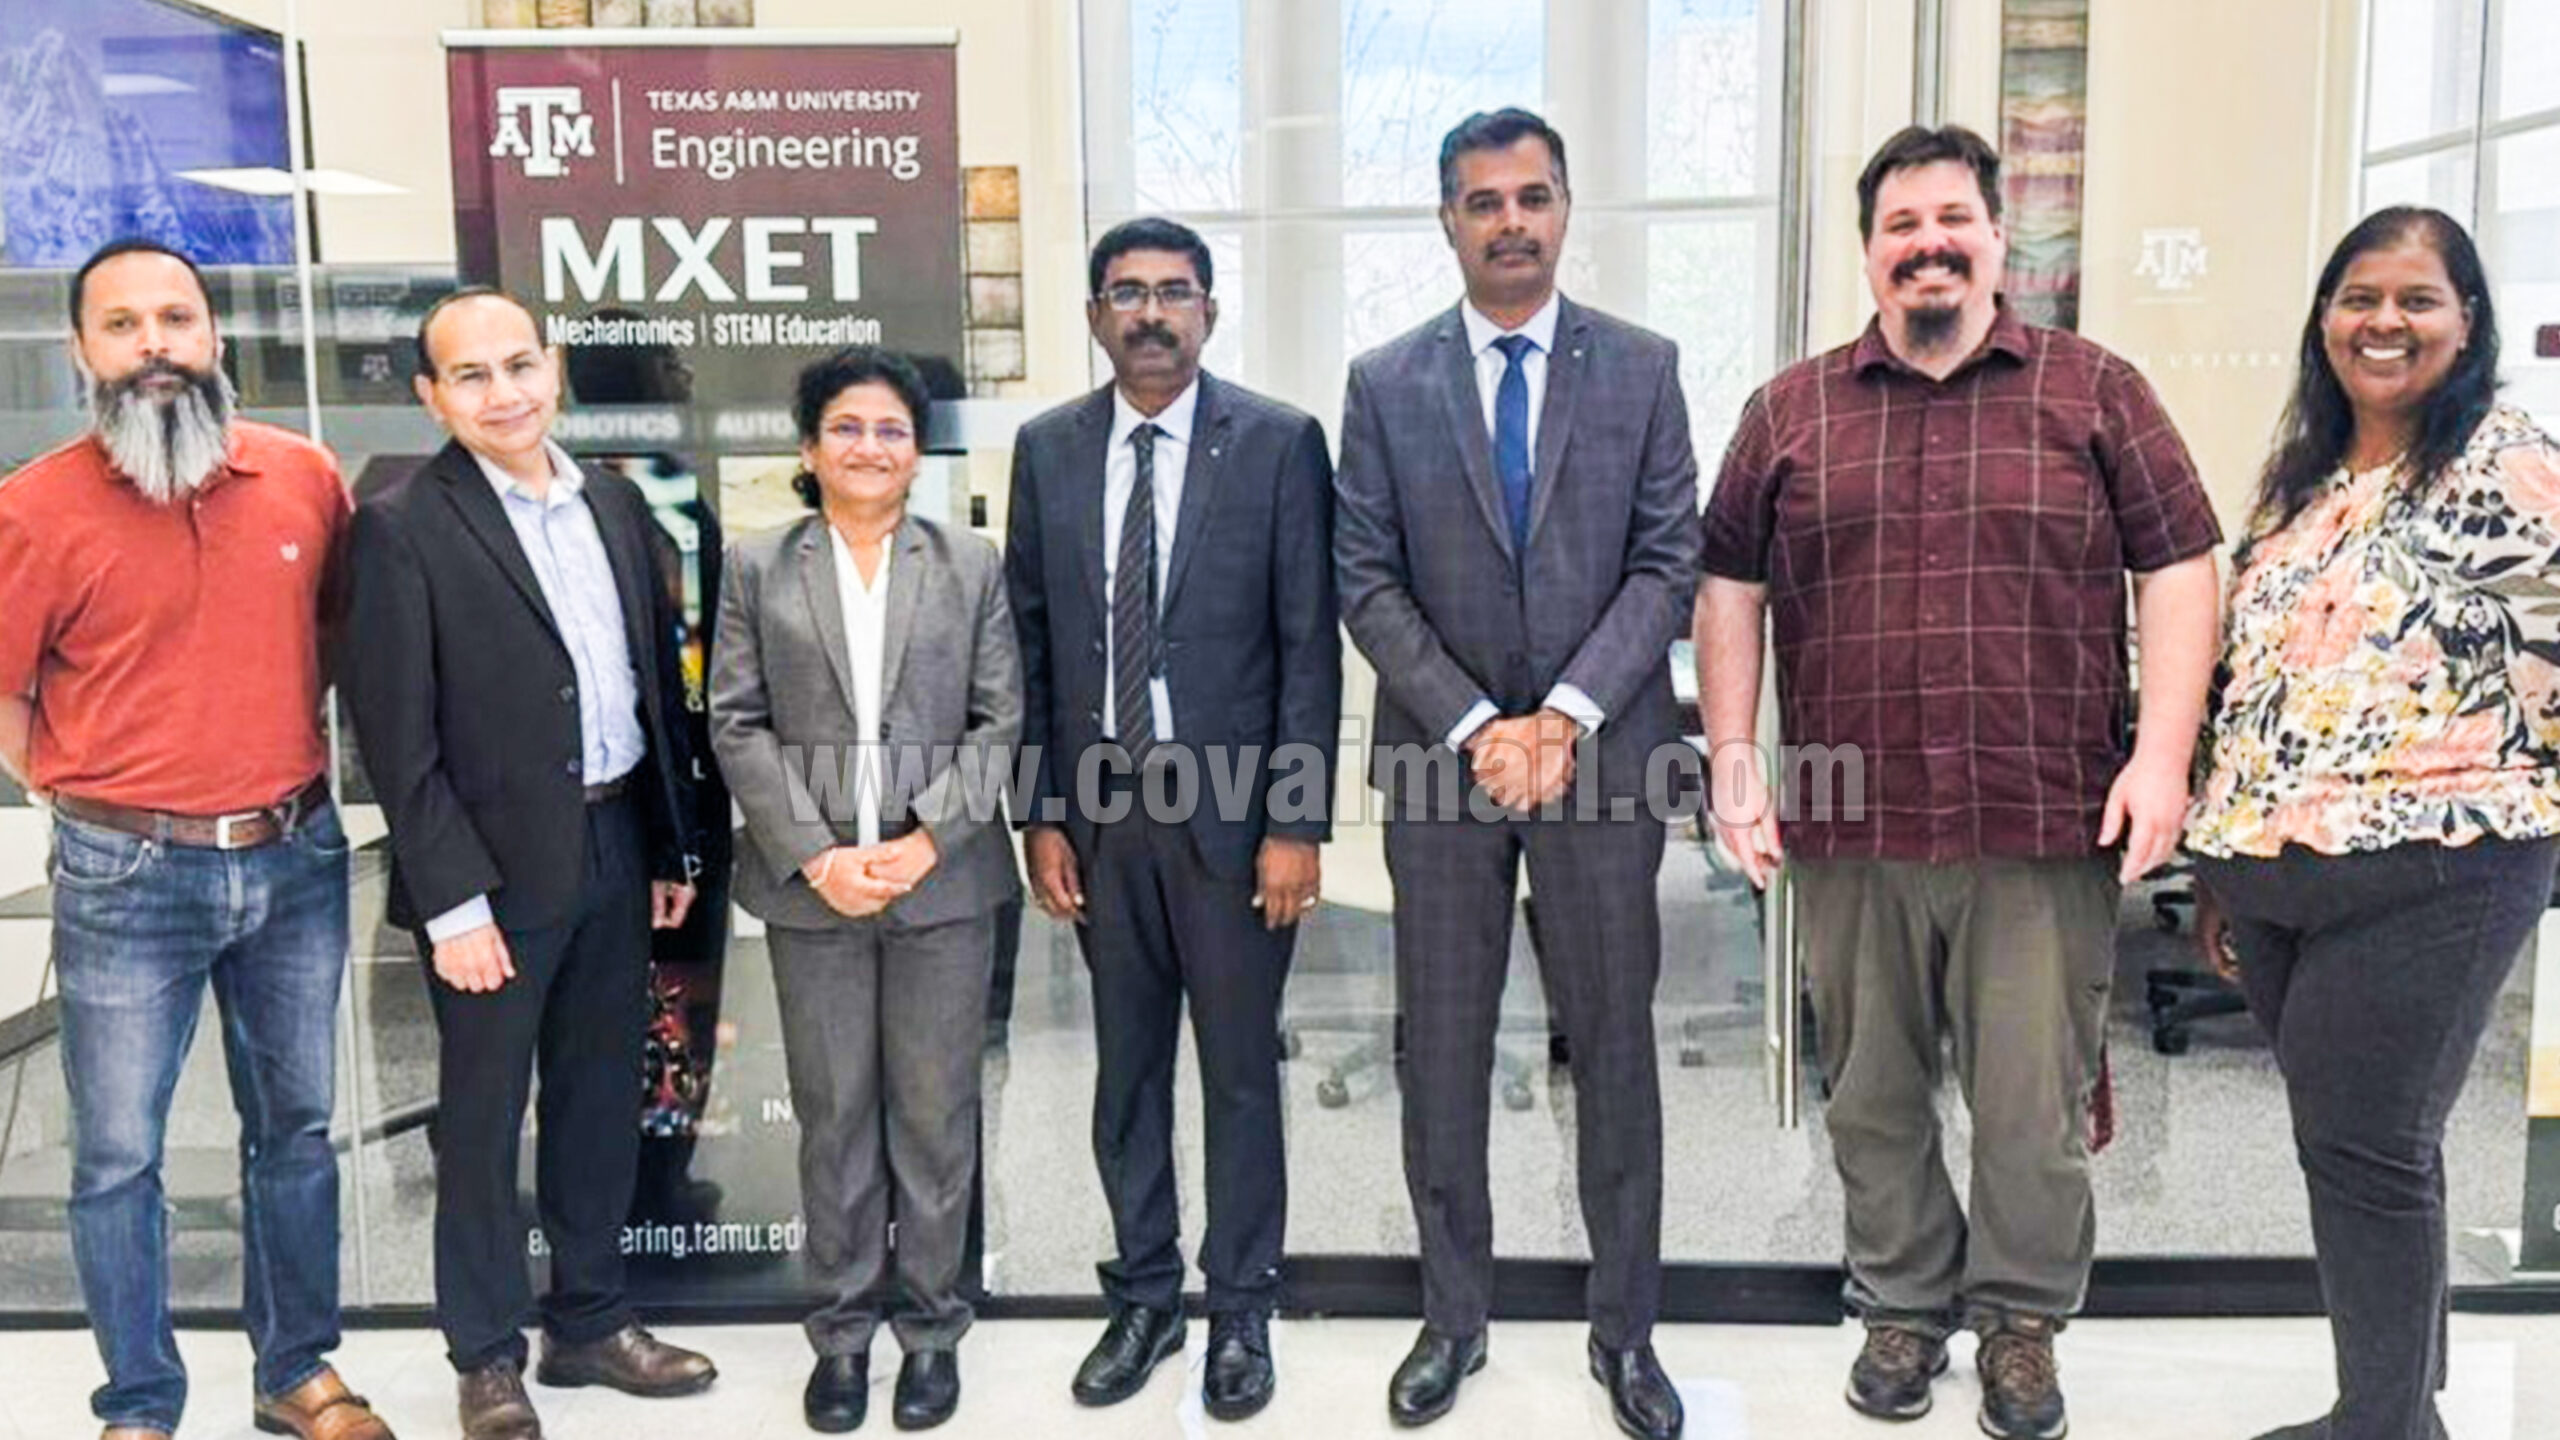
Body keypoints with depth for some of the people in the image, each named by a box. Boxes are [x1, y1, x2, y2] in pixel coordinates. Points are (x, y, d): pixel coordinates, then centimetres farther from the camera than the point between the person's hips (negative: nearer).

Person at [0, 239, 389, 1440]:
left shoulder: (305, 477, 0)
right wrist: (98, 812, 2)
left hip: (298, 861, 3)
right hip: (126, 881, -3)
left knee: (296, 1128, 15)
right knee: (117, 1155, 7)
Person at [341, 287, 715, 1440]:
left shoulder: (615, 502, 7)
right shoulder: (402, 528, -10)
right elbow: (397, 734, -13)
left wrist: (673, 843, 9)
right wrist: (452, 901, -15)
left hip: (616, 847, 6)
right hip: (497, 867, -5)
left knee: (601, 1101, 17)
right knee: (483, 1118, 9)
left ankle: (589, 1322, 33)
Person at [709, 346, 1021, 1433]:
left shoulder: (972, 566, 6)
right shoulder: (757, 568, 7)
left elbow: (1000, 720, 1)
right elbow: (738, 725, 1)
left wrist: (926, 841, -11)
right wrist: (816, 856, -10)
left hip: (943, 880, 0)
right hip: (811, 885, 1)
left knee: (934, 1112, 7)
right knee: (832, 1115, 8)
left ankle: (932, 1324, 22)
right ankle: (844, 1327, 23)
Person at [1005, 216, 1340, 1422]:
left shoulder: (1279, 443, -4)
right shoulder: (1048, 449, 5)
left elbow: (1310, 644, -6)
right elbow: (1028, 641, 6)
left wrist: (1297, 822, -10)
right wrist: (1040, 814, 2)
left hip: (1231, 806, -3)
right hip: (1096, 809, 3)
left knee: (1239, 1070, 9)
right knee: (1125, 1067, 13)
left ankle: (1241, 1308, 25)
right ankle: (1143, 1297, 29)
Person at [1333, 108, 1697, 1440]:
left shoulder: (1642, 367, 3)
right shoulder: (1385, 383, 4)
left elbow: (1667, 563, -2)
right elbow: (1367, 582, -1)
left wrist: (1565, 716, -14)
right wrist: (1473, 726, -12)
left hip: (1601, 754, 0)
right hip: (1437, 759, 1)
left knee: (1615, 1050, 8)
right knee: (1441, 1053, 9)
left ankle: (1625, 1330, 23)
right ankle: (1453, 1318, 25)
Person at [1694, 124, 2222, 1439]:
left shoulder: (2096, 391, 5)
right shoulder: (1790, 411, 8)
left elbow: (2177, 571, 3)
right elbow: (1730, 589, 9)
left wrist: (2163, 754, -7)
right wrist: (1732, 761, 2)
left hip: (2048, 831, -1)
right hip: (1849, 832, 2)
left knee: (2035, 1097, 5)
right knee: (1872, 1094, 11)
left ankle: (2021, 1319, 25)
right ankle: (1900, 1306, 29)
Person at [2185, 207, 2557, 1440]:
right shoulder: (2299, 479, 15)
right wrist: (2223, 864, 18)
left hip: (2424, 873, -7)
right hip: (2271, 869, 7)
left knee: (2364, 1151, -3)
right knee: (2360, 1147, 16)